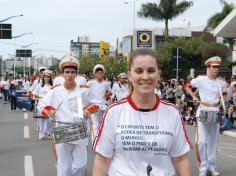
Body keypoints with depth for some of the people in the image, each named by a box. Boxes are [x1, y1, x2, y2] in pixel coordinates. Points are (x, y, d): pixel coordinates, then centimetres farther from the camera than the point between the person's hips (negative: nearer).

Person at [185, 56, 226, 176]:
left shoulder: (221, 83, 7)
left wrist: (220, 101, 2)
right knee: (202, 141, -8)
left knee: (213, 142, 8)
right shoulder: (201, 79, -4)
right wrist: (194, 96, -7)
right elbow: (187, 87, 6)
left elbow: (224, 95, 21)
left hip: (215, 113, 4)